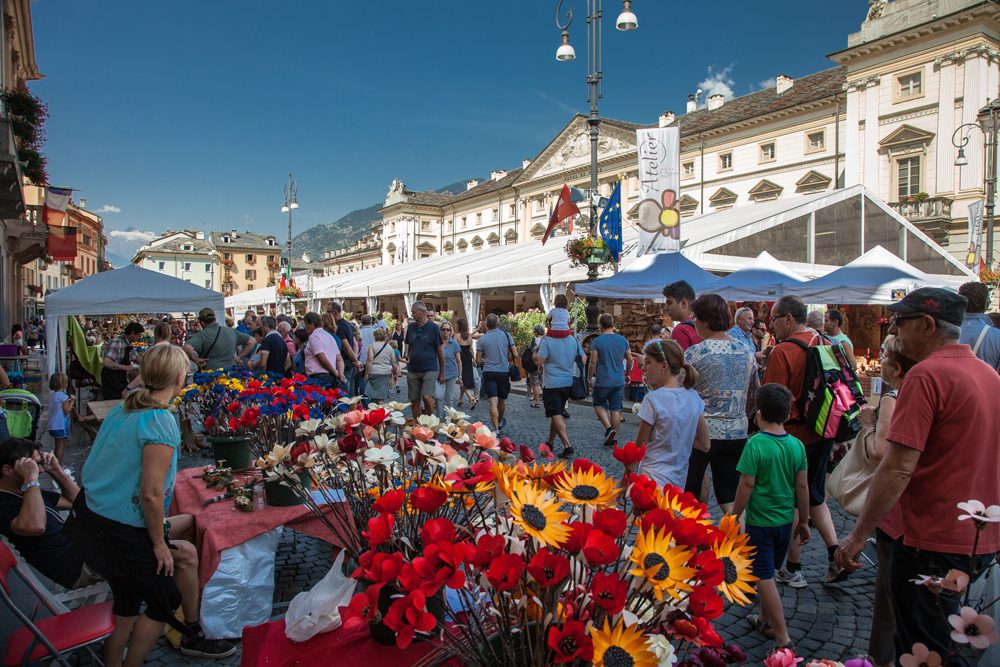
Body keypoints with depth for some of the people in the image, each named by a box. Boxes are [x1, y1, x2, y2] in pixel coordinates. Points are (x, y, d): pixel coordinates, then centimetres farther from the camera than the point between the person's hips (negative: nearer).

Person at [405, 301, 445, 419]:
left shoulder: (433, 327, -4)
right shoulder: (411, 327, 7)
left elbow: (440, 350, -1)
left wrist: (442, 372, 1)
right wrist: (408, 358, 5)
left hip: (429, 369, -4)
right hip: (413, 370, 4)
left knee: (427, 397, -17)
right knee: (414, 401, 7)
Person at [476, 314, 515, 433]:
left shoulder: (482, 340, -4)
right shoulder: (506, 335, -3)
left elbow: (478, 360, -1)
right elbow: (515, 355, -3)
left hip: (489, 372, -2)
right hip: (504, 371, 2)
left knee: (493, 401, -5)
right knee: (502, 400, 18)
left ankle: (496, 429, -12)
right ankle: (500, 422, 40)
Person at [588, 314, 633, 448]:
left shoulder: (597, 341, -10)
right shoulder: (623, 340, 2)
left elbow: (593, 363, -11)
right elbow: (630, 360, 8)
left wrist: (589, 379, 0)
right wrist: (626, 373, 25)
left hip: (603, 382, -4)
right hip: (619, 381, 4)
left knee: (599, 404, 16)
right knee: (615, 409, 10)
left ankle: (608, 428, -5)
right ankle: (613, 439, 15)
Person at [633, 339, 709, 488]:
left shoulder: (652, 399, -16)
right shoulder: (693, 396, 2)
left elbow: (638, 448, -9)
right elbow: (704, 445, 9)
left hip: (654, 480, -7)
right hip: (679, 481, 7)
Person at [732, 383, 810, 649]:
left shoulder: (755, 444, -19)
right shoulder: (796, 445, -3)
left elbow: (747, 485, -18)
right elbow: (802, 487, 2)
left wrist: (733, 519, -7)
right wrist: (803, 521, 13)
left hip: (760, 522, -6)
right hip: (785, 521, 6)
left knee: (765, 579, 3)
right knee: (767, 573, 23)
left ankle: (783, 638, 4)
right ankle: (765, 620, 37)